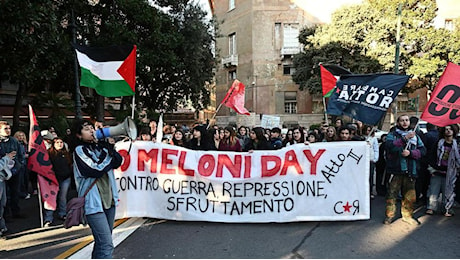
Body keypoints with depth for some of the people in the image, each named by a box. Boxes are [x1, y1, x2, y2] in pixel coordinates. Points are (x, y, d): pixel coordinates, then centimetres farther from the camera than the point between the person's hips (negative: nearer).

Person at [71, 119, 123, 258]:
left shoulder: (99, 147, 11)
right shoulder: (79, 150, -6)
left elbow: (118, 161, 1)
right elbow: (95, 171, -16)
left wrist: (107, 146, -8)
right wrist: (109, 157, -3)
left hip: (108, 199, 7)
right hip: (93, 203, -7)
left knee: (102, 241, 18)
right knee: (106, 244, -12)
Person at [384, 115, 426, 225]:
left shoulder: (415, 136, 16)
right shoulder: (392, 134, 4)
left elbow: (423, 150, 6)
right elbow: (389, 146, -15)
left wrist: (410, 152, -11)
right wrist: (404, 138, -23)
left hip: (410, 170, 3)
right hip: (396, 170, -3)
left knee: (409, 195, 8)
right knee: (392, 193, -2)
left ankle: (407, 215, 25)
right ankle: (389, 216, 9)